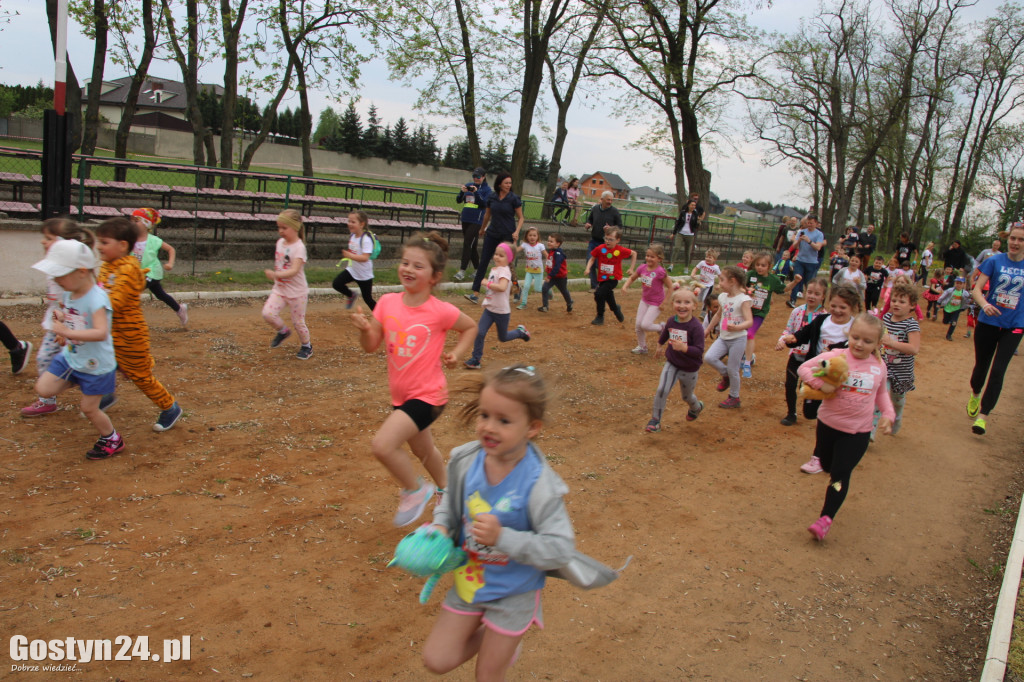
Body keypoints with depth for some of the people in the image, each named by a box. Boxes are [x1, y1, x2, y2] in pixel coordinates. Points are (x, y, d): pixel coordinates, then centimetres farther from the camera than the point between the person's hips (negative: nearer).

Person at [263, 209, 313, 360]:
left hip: (297, 292, -6)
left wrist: (275, 274, -45)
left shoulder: (299, 247, -20)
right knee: (268, 313, -12)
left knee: (298, 322, 5)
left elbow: (294, 270, -32)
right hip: (279, 289, 6)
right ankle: (283, 331, 17)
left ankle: (306, 346, 30)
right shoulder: (280, 242, 3)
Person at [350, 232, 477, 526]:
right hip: (401, 394, 6)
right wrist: (364, 328, -22)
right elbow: (371, 346, -2)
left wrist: (456, 352, -12)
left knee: (382, 445, -21)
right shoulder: (387, 302, -6)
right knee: (423, 450, 26)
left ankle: (415, 491, 6)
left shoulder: (440, 311, -17)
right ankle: (446, 489, 55)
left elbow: (471, 327, 2)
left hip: (427, 395, -6)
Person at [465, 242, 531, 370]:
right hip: (489, 309, 7)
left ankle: (520, 331, 39)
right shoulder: (494, 269, 7)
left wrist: (487, 283, -27)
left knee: (503, 338, 12)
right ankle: (475, 360, 1)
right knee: (479, 333, -7)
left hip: (501, 311, -6)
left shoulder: (504, 271, -20)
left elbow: (502, 287, -37)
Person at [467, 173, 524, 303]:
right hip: (492, 234, 3)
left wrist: (516, 232, -16)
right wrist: (482, 229, 31)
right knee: (483, 262, -3)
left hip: (508, 235, -3)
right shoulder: (492, 198, 3)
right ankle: (475, 294, -3)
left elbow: (520, 218, -1)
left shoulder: (514, 199, -7)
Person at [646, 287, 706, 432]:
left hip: (689, 369, -3)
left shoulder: (696, 326, -25)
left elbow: (699, 351, -28)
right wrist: (660, 344, 30)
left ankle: (697, 408, 55)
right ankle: (655, 421, 1)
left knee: (687, 396, 20)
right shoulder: (671, 322, -10)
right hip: (671, 364, 3)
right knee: (661, 390, -15)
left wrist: (684, 347, -44)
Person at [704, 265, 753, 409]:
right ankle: (726, 375, 14)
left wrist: (737, 327, -43)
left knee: (732, 370, 2)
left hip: (738, 339, -6)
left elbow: (749, 321, -24)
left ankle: (734, 398, 22)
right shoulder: (723, 297, 6)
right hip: (723, 338, 6)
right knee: (709, 357, -15)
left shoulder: (743, 299, -15)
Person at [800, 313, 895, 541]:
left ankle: (826, 518, 3)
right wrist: (821, 384, -29)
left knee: (840, 475, -3)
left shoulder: (879, 366, -2)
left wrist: (887, 414, 4)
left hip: (858, 431, 0)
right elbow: (804, 367, -15)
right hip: (828, 423, 0)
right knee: (827, 466, 19)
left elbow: (881, 392, 16)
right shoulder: (836, 357, -14)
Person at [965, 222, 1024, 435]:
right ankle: (975, 395, 44)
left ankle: (983, 415, -2)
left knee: (998, 371, -7)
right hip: (988, 323, 0)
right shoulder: (995, 261, -4)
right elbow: (976, 290, -9)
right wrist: (984, 304, -28)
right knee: (981, 366, 13)